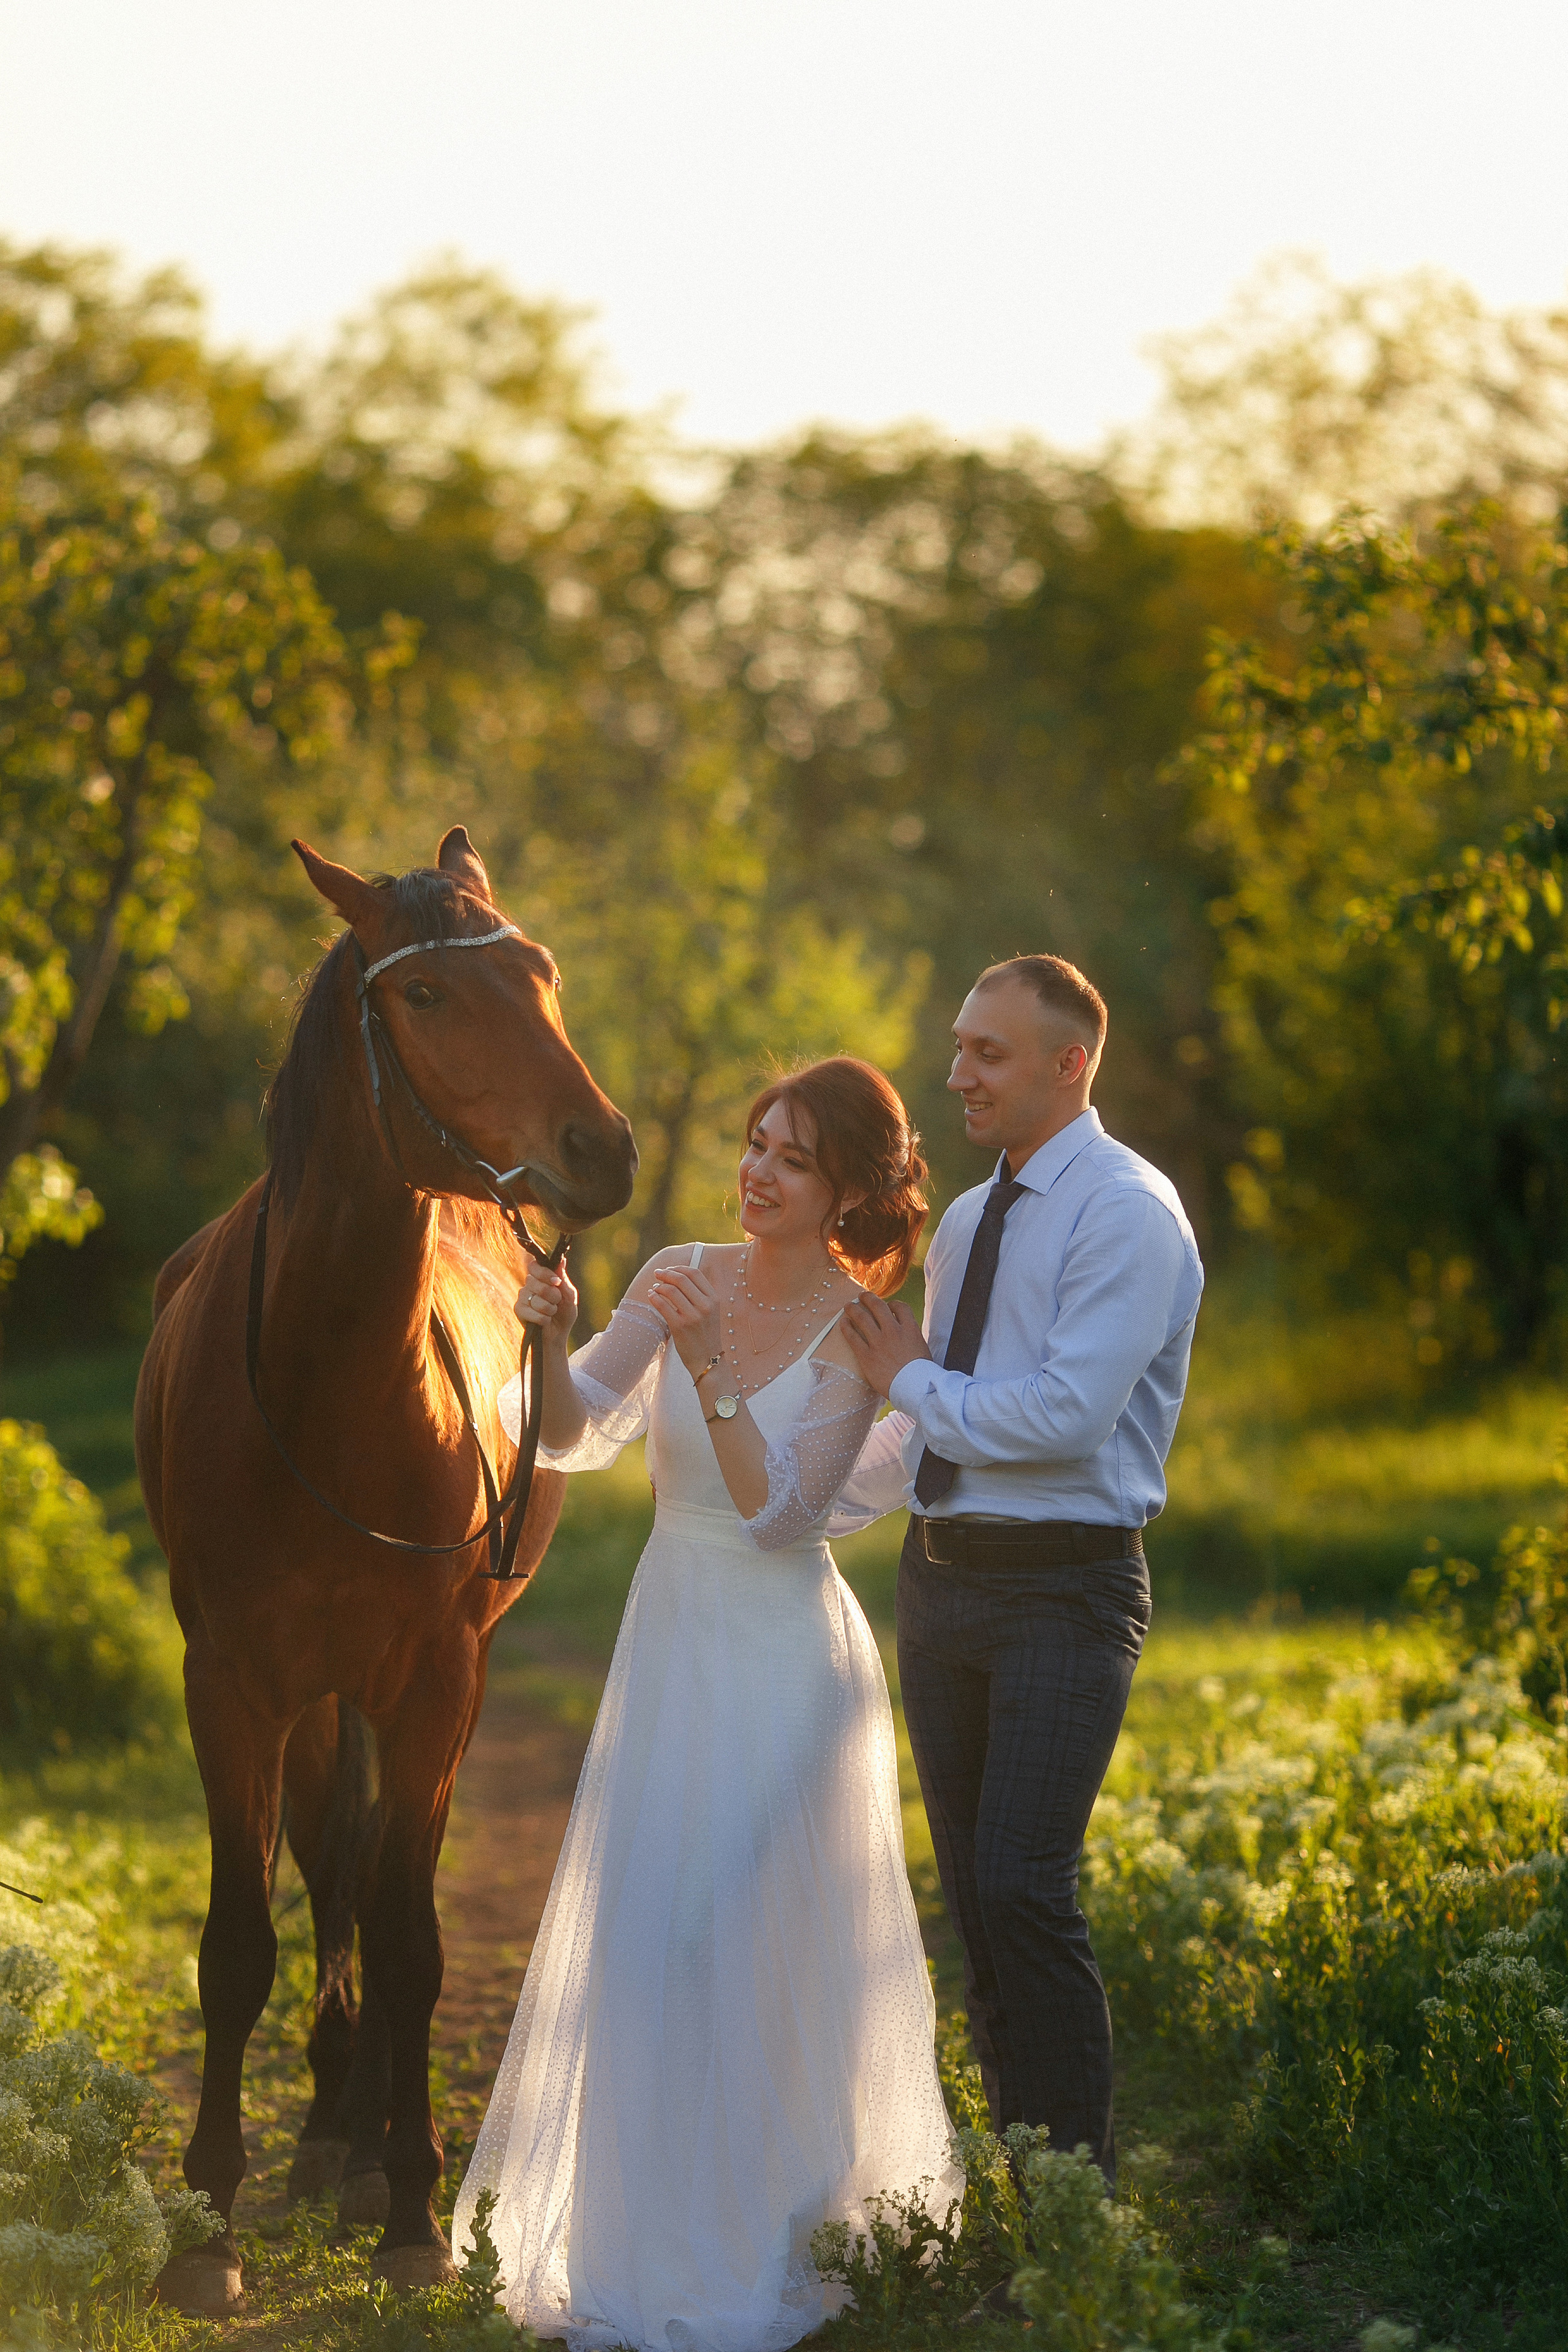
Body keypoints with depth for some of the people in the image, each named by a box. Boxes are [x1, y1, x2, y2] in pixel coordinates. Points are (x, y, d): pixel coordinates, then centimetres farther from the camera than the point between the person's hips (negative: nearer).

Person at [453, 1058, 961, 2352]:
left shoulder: (858, 1333, -10)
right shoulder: (683, 1276, 2)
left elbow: (776, 1508, -19)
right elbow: (572, 1435, -5)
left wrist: (709, 1363, -27)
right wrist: (555, 1340, -24)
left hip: (785, 1659, -4)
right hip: (668, 1637, 5)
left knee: (755, 1943, -3)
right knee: (641, 1935, 7)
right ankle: (648, 2232, 21)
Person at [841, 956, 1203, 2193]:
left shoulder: (1130, 1213, -11)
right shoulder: (967, 1220, 15)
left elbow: (1065, 1412, -21)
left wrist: (911, 1379, -9)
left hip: (1065, 1591, -8)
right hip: (944, 1579, 8)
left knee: (1023, 1885, -15)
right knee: (974, 1894, 11)